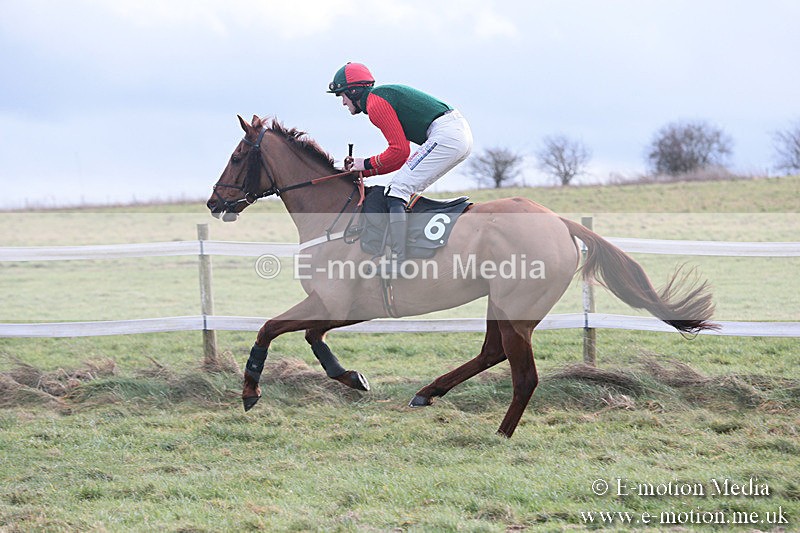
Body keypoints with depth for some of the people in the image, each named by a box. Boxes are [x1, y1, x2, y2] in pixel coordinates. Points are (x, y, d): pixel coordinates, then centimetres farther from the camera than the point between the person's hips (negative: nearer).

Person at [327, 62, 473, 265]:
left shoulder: (375, 103, -5)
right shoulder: (385, 95, 26)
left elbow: (400, 151, -11)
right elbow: (402, 157, 24)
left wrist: (367, 164, 2)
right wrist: (362, 169, 19)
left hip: (445, 134, -10)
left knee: (398, 190, -12)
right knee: (409, 190, 19)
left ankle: (398, 260, -21)